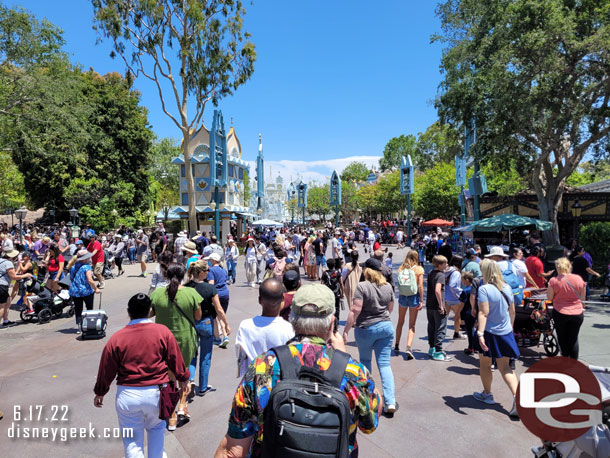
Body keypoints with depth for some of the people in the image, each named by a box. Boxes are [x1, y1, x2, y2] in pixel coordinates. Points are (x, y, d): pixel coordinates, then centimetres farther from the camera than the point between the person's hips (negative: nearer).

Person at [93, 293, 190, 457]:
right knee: (156, 427, 28)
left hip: (127, 395, 0)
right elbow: (176, 360, -2)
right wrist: (183, 379, 15)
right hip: (156, 393, 0)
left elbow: (106, 369, 2)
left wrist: (100, 393, 19)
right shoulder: (163, 331, -10)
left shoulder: (116, 338, -8)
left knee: (132, 439, 16)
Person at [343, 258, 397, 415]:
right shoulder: (388, 287, 3)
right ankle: (390, 402, 0)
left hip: (366, 329, -4)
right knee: (384, 364, 6)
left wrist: (346, 330, -13)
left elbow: (355, 310, -19)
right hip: (386, 327, 4)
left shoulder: (362, 286, -15)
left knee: (365, 361, 17)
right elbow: (390, 308, 14)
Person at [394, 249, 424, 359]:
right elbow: (420, 286, -10)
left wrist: (400, 295, 4)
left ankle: (397, 345, 30)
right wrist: (421, 301, -7)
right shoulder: (419, 269, -6)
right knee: (412, 325, 6)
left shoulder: (402, 268, 1)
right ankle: (408, 347, -8)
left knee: (400, 322, 19)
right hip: (414, 296, -2)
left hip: (402, 296, 2)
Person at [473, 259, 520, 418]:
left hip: (489, 333, -5)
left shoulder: (484, 289, -17)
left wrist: (480, 333, -24)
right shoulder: (507, 288, 2)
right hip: (506, 333, 6)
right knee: (505, 367, 14)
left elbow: (484, 313, -23)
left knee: (485, 364, 15)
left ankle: (487, 394, 30)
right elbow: (512, 311, 11)